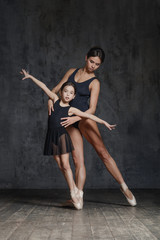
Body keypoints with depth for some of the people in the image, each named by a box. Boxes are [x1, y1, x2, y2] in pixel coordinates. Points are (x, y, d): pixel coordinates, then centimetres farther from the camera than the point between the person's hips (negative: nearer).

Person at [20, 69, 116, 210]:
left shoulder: (71, 109, 0)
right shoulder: (55, 100, 8)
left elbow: (88, 116, -3)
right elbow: (44, 87, 12)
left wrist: (104, 122, -7)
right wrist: (30, 76, 18)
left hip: (62, 136, -3)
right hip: (52, 136, 3)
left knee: (65, 165, -7)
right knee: (60, 165, 3)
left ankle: (73, 192, 2)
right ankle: (75, 189, 11)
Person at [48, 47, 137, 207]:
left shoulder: (94, 83, 0)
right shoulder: (72, 72, 13)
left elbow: (92, 109, -9)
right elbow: (55, 89, 17)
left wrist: (75, 118, -24)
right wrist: (50, 100, -6)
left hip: (84, 118, -3)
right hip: (70, 123, 3)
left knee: (102, 151, -20)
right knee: (78, 160, -5)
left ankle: (123, 186, -13)